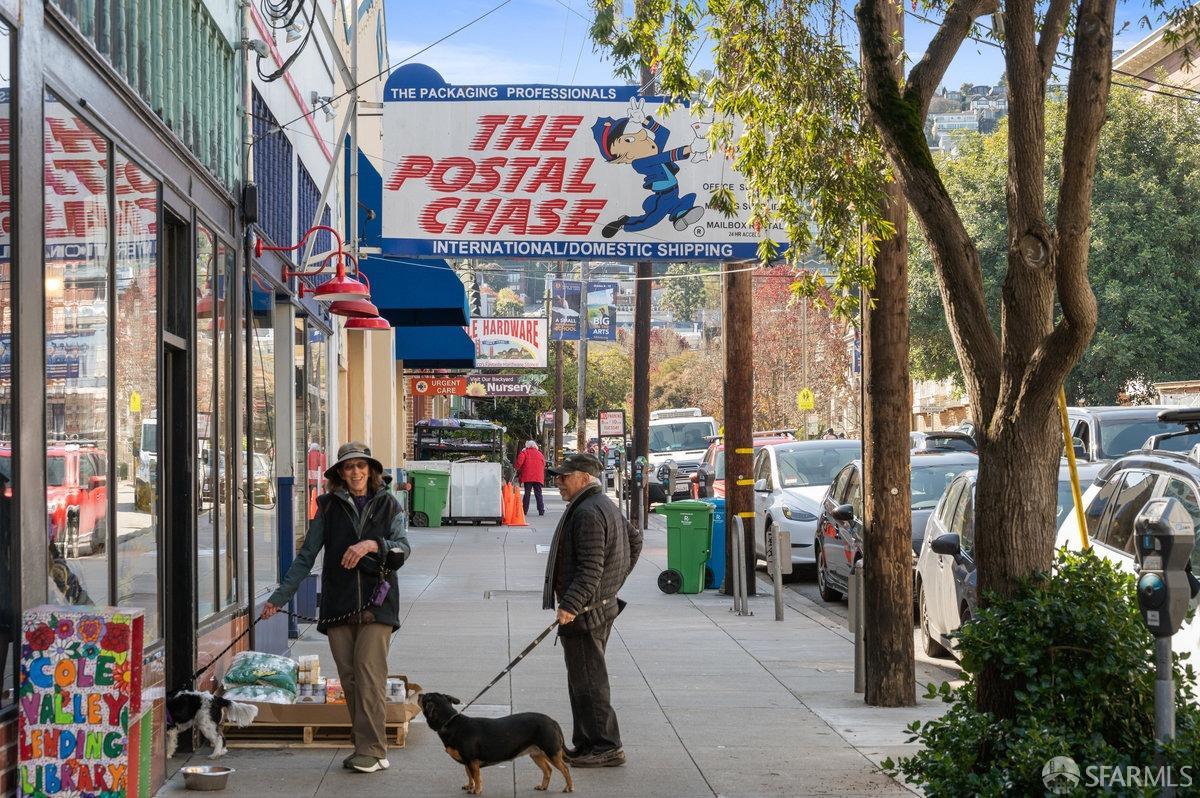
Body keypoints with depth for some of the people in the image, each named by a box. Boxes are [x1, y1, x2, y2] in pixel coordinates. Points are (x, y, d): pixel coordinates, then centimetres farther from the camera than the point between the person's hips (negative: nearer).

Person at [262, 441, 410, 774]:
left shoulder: (388, 504, 7)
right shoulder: (329, 507, 10)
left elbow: (403, 548, -3)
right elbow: (306, 556, 10)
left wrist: (372, 544, -22)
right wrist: (280, 596, 5)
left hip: (376, 602, -2)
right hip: (338, 603, 2)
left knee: (369, 673, -12)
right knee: (349, 677, 1)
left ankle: (372, 750, -11)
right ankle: (363, 747, 8)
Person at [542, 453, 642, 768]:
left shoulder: (588, 512, -18)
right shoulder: (605, 506, 16)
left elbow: (590, 569, -25)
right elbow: (635, 539, 27)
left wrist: (570, 606, -28)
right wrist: (616, 580, 28)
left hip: (585, 612, -11)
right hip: (603, 604, 11)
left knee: (588, 682, -6)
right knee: (584, 680, 16)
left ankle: (606, 747, -3)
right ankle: (586, 745, 22)